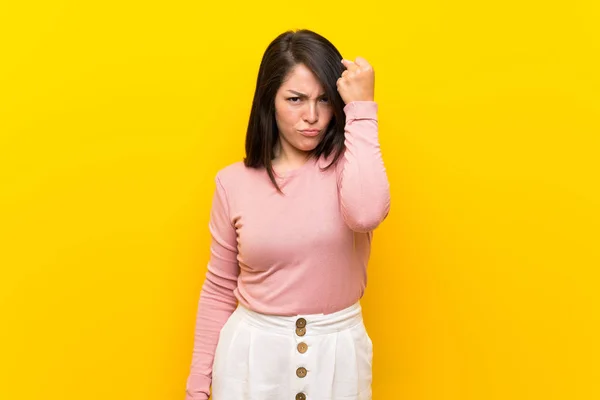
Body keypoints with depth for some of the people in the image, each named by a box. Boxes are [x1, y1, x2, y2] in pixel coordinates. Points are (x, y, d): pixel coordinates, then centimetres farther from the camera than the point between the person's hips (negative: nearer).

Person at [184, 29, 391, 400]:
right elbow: (219, 290, 4)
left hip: (337, 353, 0)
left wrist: (361, 109, -23)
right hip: (251, 353, 1)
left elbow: (367, 214, -31)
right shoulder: (234, 181, -3)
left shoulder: (348, 165, -6)